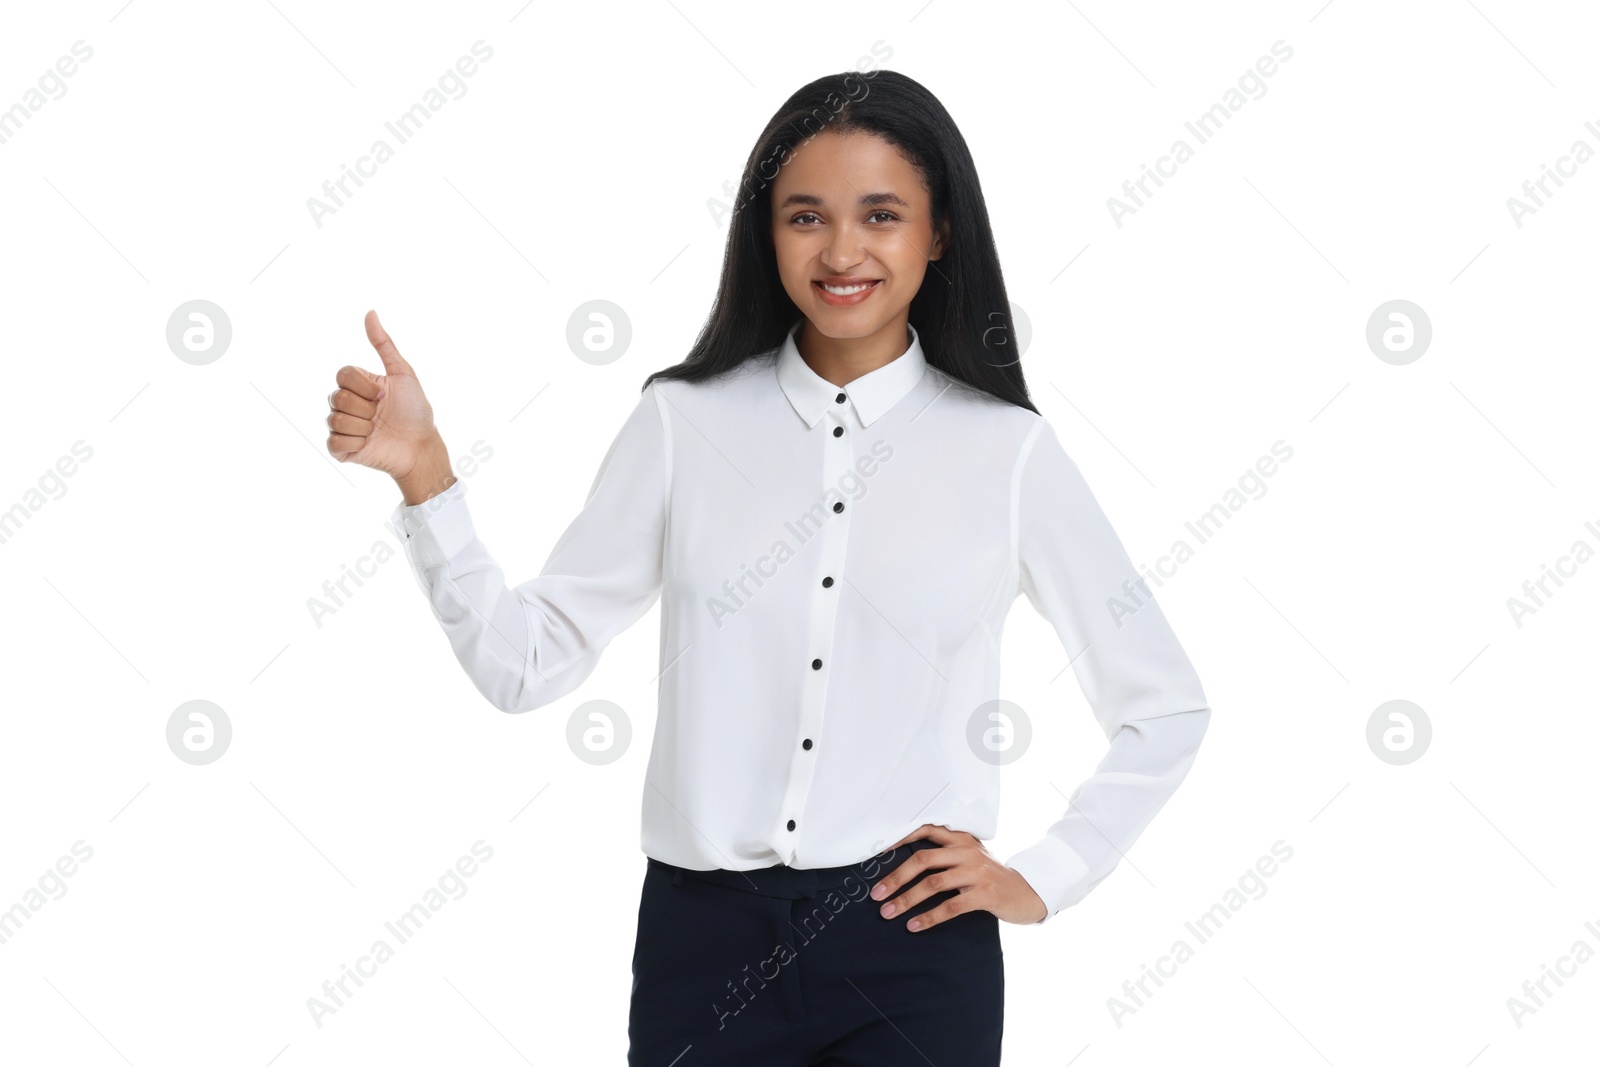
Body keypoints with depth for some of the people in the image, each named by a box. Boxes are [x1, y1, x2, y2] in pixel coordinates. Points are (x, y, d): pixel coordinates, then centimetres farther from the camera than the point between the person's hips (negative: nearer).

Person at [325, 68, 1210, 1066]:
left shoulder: (1008, 450, -2)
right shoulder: (684, 423, 1)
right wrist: (422, 471, -12)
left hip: (914, 948, -1)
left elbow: (1166, 708, 6)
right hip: (705, 943, 1)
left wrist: (1042, 880, 0)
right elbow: (527, 660, -2)